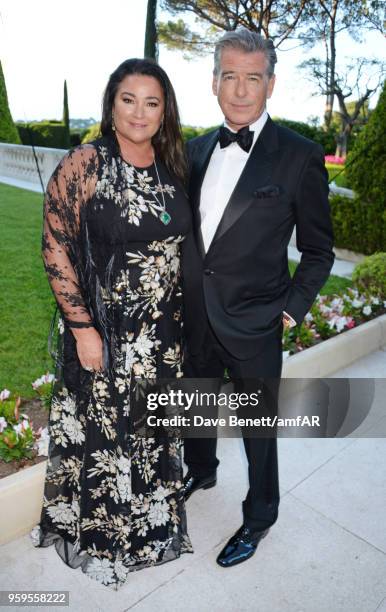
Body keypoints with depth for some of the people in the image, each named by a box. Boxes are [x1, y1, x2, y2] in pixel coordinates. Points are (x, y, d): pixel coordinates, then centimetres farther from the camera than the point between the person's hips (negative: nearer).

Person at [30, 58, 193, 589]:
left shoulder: (172, 167, 3)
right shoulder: (83, 165, -13)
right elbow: (56, 251, -13)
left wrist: (177, 315, 9)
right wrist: (82, 328, -15)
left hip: (163, 332, 5)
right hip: (103, 331, -5)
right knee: (102, 429, 13)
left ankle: (151, 517, 50)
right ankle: (99, 531, 43)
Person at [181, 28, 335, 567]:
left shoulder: (300, 156, -9)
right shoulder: (196, 149, 5)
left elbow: (318, 249, -3)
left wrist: (293, 309, -8)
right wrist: (184, 289, 9)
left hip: (254, 323, -5)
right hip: (194, 315, 5)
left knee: (258, 428, 13)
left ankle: (260, 517, 40)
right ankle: (201, 472, 54)